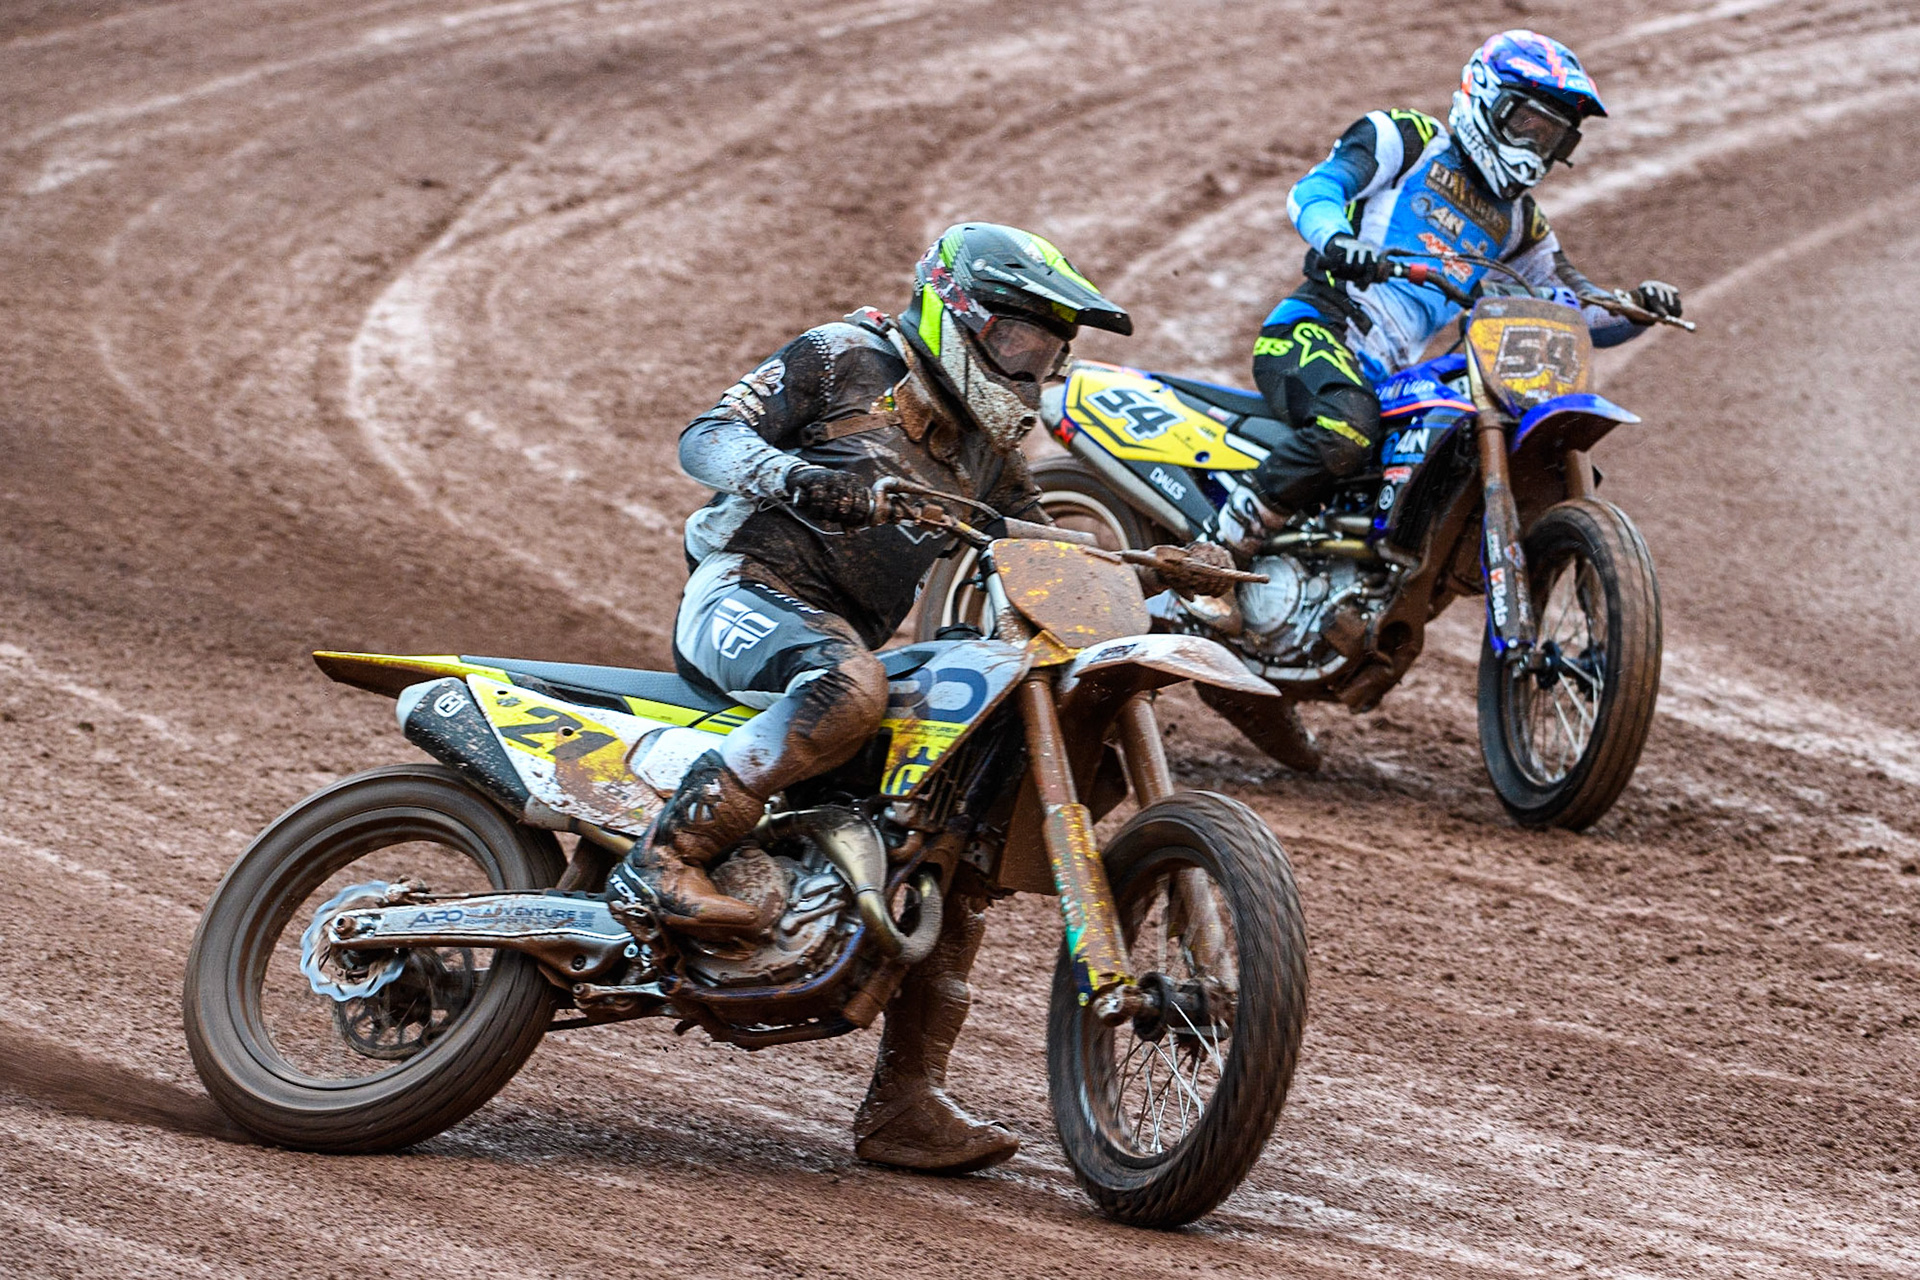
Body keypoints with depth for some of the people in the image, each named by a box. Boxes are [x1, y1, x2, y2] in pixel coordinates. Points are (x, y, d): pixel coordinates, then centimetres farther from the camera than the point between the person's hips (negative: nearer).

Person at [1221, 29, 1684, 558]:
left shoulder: (1516, 221, 23)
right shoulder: (1405, 138, 5)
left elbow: (1584, 315, 22)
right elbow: (1313, 189, -12)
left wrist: (1638, 307, -2)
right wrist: (1337, 238, -36)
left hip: (1394, 375, 8)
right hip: (1312, 332, -7)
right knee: (1348, 429, -40)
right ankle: (1223, 543, -27)